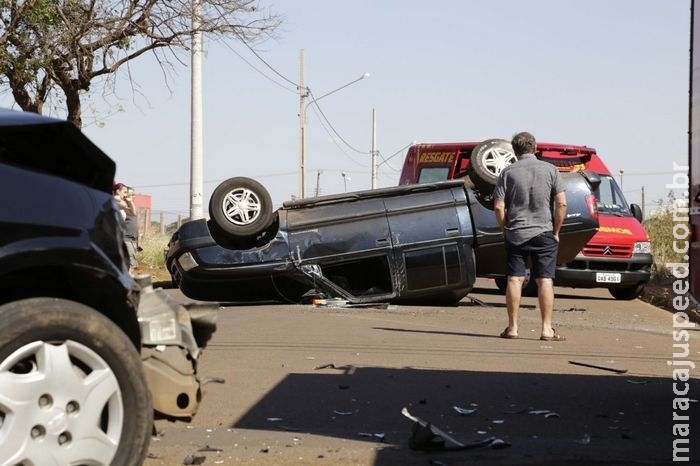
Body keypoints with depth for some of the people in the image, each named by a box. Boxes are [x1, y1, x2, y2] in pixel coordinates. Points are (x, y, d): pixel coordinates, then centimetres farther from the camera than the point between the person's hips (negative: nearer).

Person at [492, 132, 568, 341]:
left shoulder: (508, 172, -2)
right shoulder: (550, 170, -1)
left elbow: (498, 207, -6)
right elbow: (561, 203, -6)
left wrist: (505, 229, 8)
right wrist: (555, 231, 4)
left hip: (515, 234, 0)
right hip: (543, 233, 0)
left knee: (514, 280, 5)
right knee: (545, 280, 2)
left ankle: (512, 327, 7)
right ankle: (546, 329, -1)